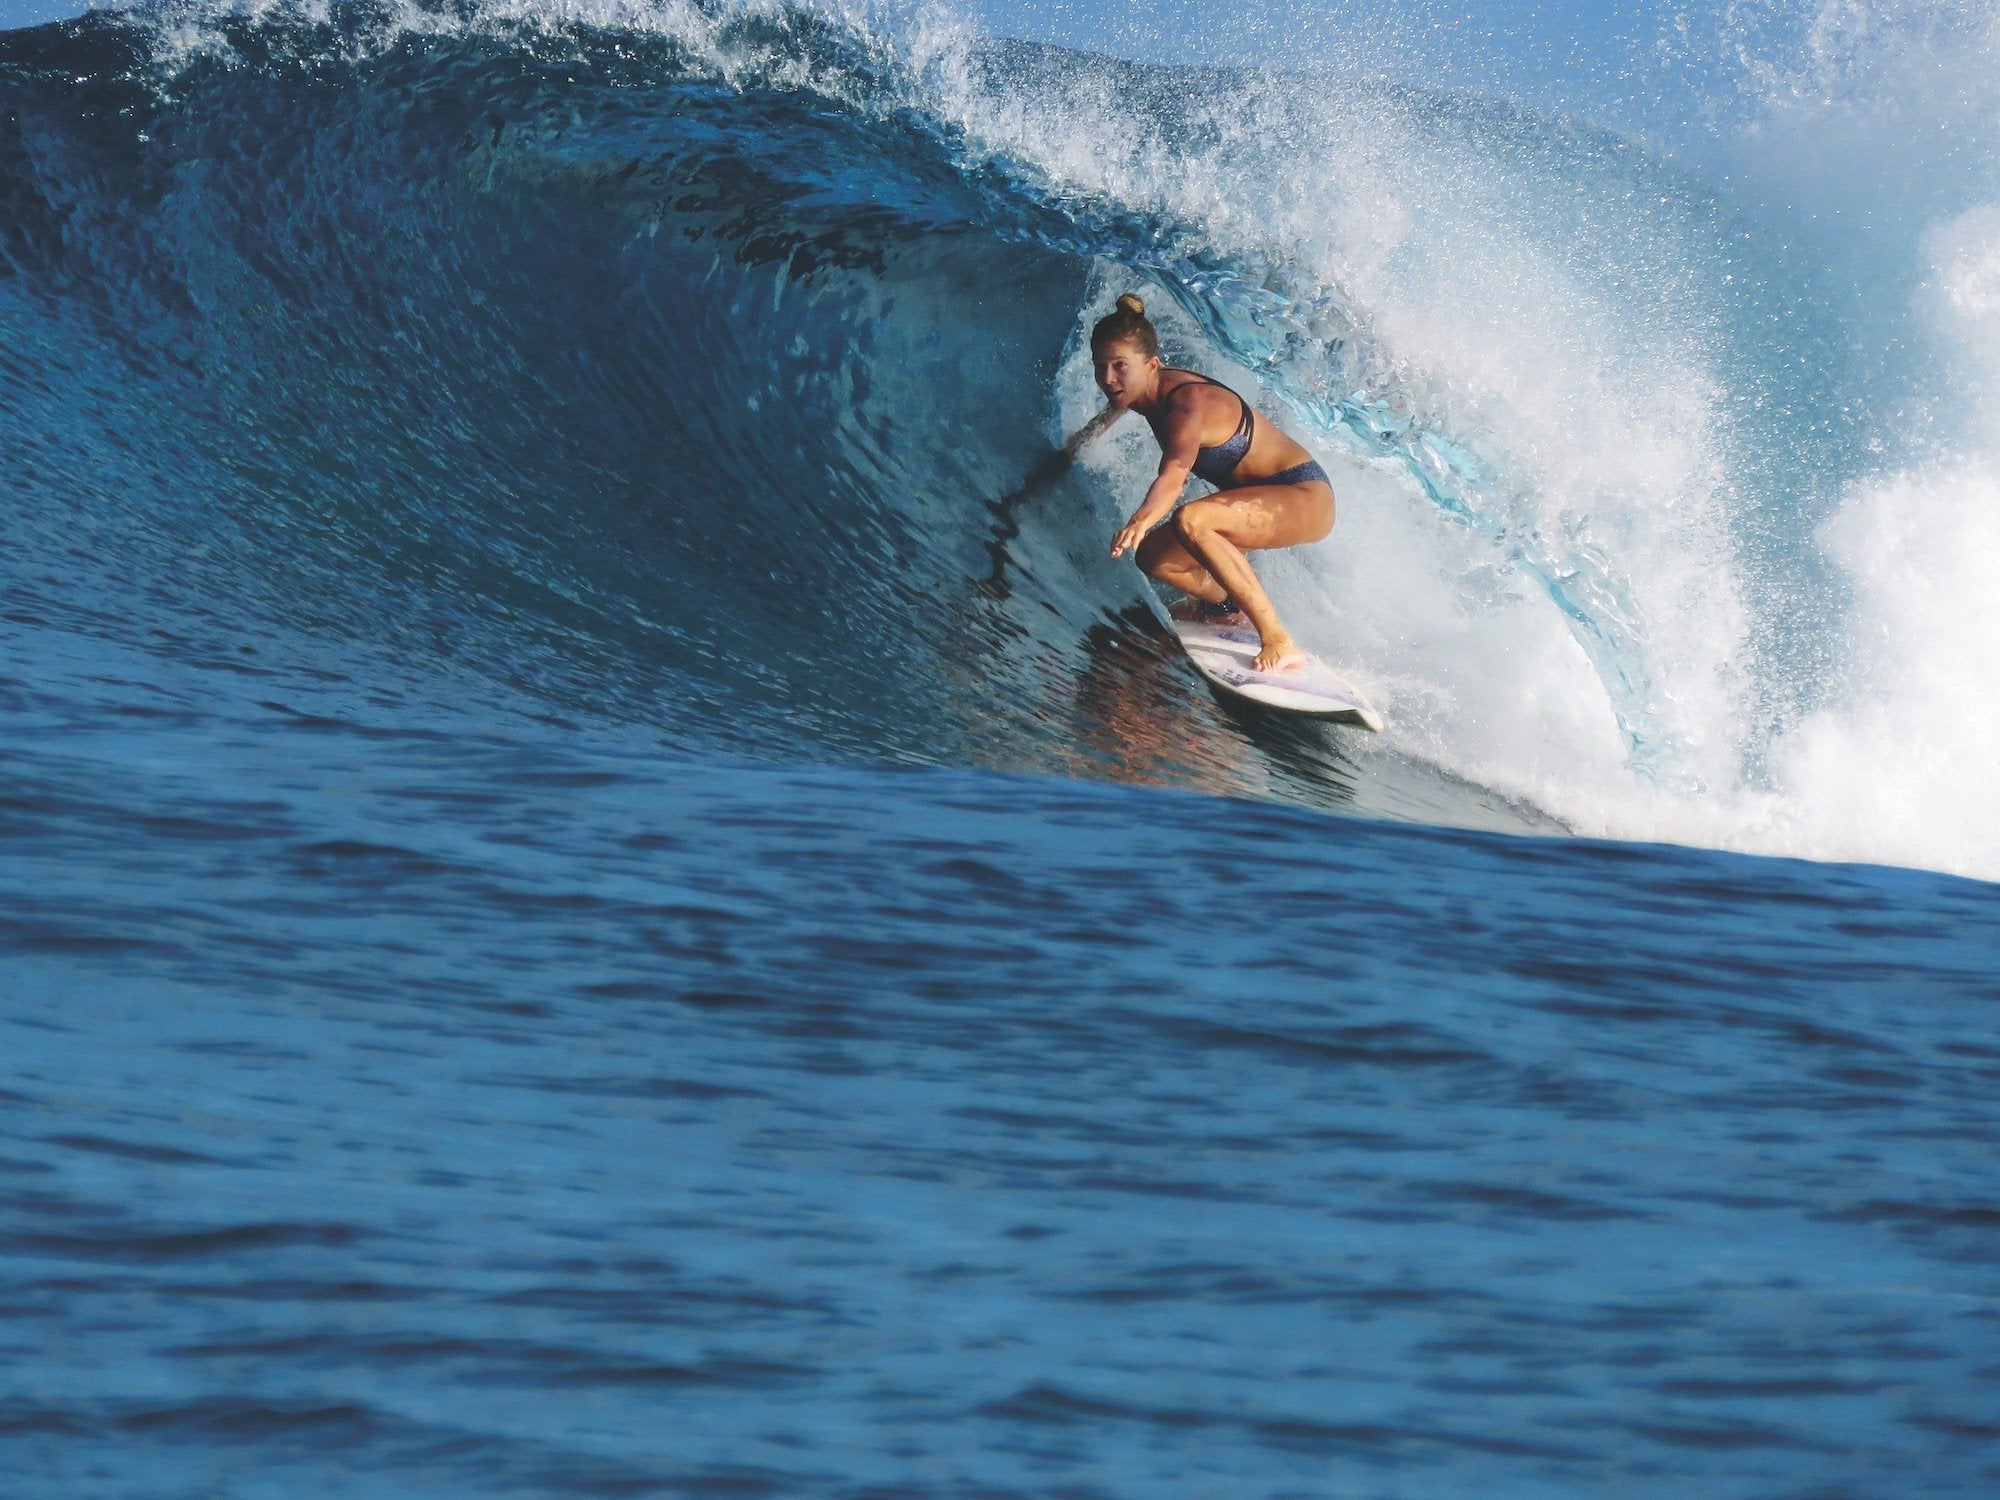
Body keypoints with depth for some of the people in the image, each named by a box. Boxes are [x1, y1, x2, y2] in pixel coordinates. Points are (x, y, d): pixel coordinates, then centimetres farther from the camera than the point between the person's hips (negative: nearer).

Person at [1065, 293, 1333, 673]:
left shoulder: (1188, 403, -28)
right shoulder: (1147, 387, -2)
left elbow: (1174, 474, -47)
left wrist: (1141, 520, -65)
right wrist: (1077, 443, 37)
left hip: (1305, 497, -9)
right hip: (1260, 500, 9)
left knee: (1190, 521, -34)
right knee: (1153, 557, 1)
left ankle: (1279, 642, -33)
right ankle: (1227, 605, 31)